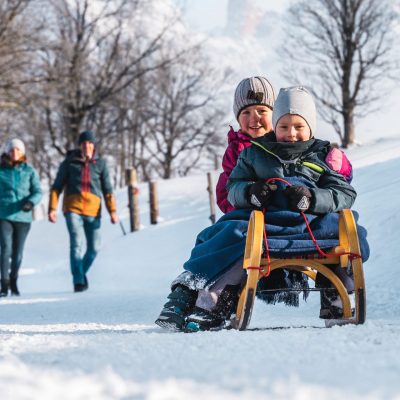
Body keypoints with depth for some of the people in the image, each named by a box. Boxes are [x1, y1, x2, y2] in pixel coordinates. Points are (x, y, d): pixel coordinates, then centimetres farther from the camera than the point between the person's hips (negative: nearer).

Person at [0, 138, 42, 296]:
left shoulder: (30, 171, 3)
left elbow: (38, 192, -1)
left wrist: (31, 202, -19)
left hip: (23, 217, 1)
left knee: (18, 252, 7)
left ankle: (13, 282, 27)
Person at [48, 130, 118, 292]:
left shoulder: (100, 163, 9)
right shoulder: (69, 163, 6)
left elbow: (107, 189, 7)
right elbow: (57, 187, 7)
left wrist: (112, 211, -3)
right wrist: (52, 208, -3)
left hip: (93, 211, 2)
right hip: (73, 209, -2)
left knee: (94, 248, 4)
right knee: (76, 244, -15)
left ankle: (82, 272, 31)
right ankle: (78, 281, -13)